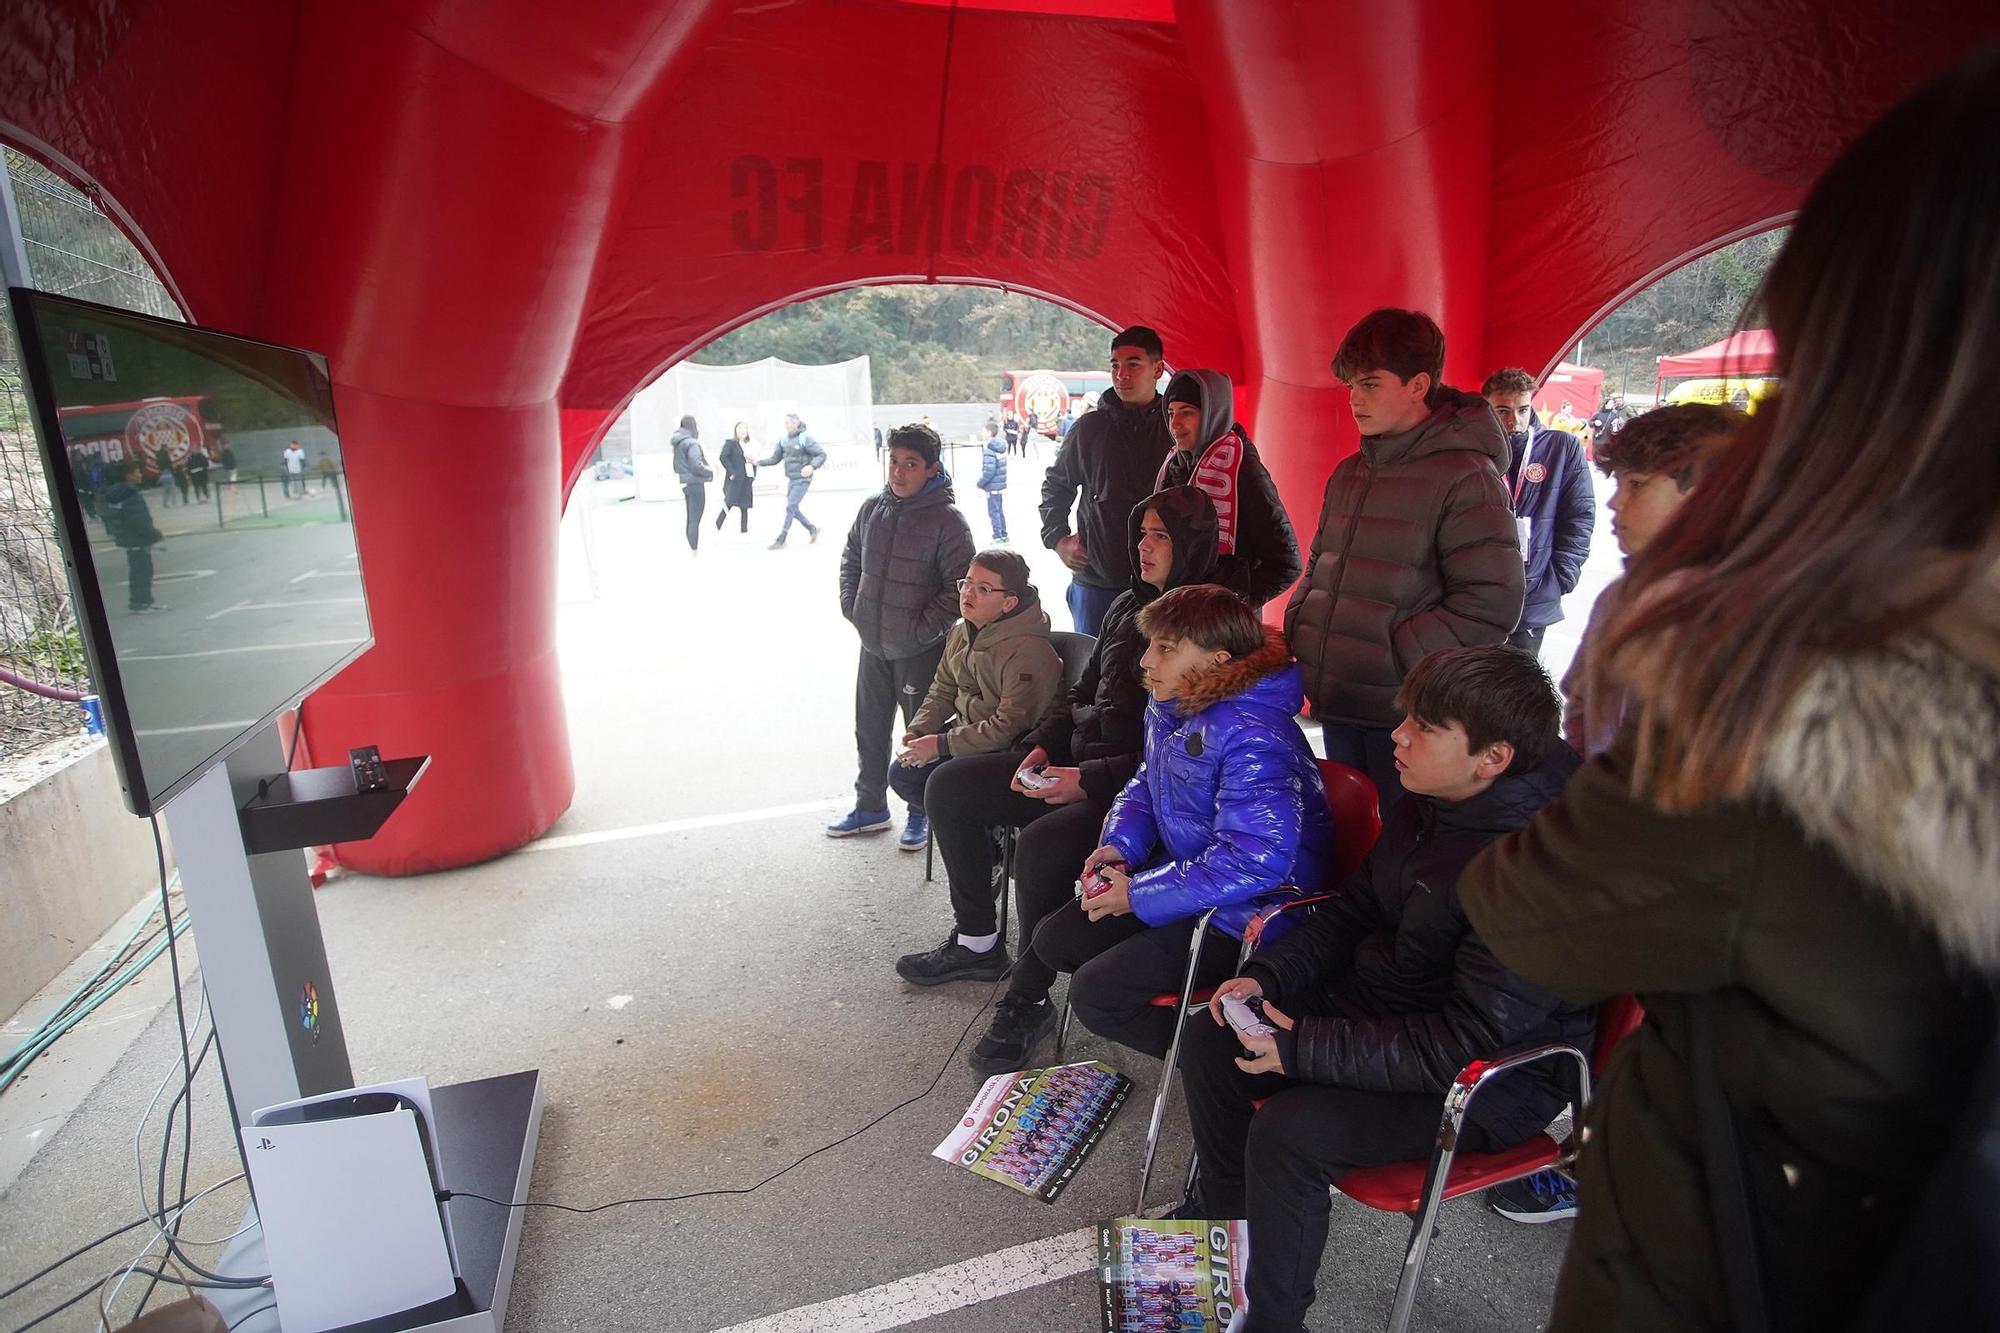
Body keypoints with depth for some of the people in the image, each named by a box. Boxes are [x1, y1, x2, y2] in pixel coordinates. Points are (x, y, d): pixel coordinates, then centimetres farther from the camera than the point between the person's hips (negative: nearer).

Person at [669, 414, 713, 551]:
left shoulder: (678, 444, 10)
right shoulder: (691, 443, -15)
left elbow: (677, 465, 14)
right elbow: (697, 466, -21)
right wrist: (711, 472, -8)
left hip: (685, 484, 9)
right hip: (695, 484, -9)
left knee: (690, 519, 16)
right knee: (695, 520, -5)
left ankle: (690, 550, 23)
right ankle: (694, 551, -3)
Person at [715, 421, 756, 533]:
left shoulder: (749, 445, 17)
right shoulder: (730, 443, -1)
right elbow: (723, 457, -13)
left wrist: (754, 476, 7)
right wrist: (731, 472, -18)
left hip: (746, 479, 6)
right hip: (735, 479, -6)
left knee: (745, 506, 6)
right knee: (730, 503, -13)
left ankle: (744, 529, 9)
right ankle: (717, 526, -2)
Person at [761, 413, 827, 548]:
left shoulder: (805, 438, -13)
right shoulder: (784, 440, 6)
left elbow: (822, 454, -15)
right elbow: (775, 458, 12)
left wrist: (812, 466, -31)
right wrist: (760, 462, -2)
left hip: (802, 480, -7)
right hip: (791, 480, 7)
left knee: (790, 508, -9)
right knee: (793, 509, 11)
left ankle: (781, 539, -3)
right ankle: (812, 530, 28)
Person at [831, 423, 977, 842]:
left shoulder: (946, 520, -15)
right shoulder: (872, 508, 3)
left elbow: (961, 584, -16)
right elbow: (851, 559, 17)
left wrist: (923, 627, -17)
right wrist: (851, 605, 6)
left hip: (920, 651, -6)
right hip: (872, 646, 6)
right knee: (870, 729, 18)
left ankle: (922, 812, 25)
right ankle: (870, 806, 36)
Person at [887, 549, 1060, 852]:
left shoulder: (1027, 651, -25)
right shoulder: (961, 633, 3)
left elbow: (1010, 726, -27)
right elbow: (942, 691, 15)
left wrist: (941, 744, -24)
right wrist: (918, 730, -3)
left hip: (1007, 750, -9)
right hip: (966, 731, 9)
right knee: (902, 774, 0)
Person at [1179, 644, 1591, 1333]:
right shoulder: (1429, 801, -4)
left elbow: (1472, 1041, -30)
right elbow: (1355, 906, 9)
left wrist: (1304, 1047, -27)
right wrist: (1265, 976, -4)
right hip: (1383, 998, 9)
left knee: (1286, 1132, -25)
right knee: (1208, 1038, 3)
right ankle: (1224, 1204, 28)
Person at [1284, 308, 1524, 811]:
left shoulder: (1465, 476, -11)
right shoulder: (1349, 474, 13)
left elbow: (1493, 604, -17)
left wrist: (1395, 653, -17)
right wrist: (1296, 628, 7)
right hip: (1337, 706, 7)